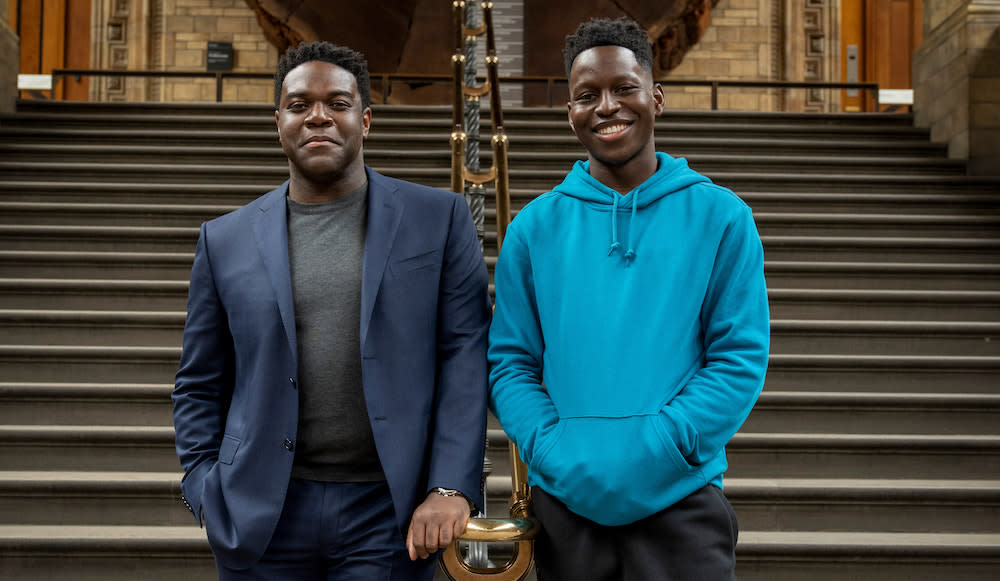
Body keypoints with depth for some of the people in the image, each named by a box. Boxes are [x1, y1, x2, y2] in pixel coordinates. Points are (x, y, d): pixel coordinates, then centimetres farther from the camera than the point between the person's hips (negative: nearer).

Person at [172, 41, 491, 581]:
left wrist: (452, 489, -10)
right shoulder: (225, 240, 6)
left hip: (388, 514, -1)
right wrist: (209, 496, 1)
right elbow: (199, 386, 11)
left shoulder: (439, 218, 2)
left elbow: (464, 356, -3)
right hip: (263, 517, 2)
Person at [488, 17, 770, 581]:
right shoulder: (534, 227, 4)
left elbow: (742, 358, -4)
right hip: (565, 500, 2)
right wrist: (558, 455, -12)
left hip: (681, 500, -1)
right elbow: (510, 363, 3)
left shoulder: (721, 217, 0)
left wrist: (655, 450, -15)